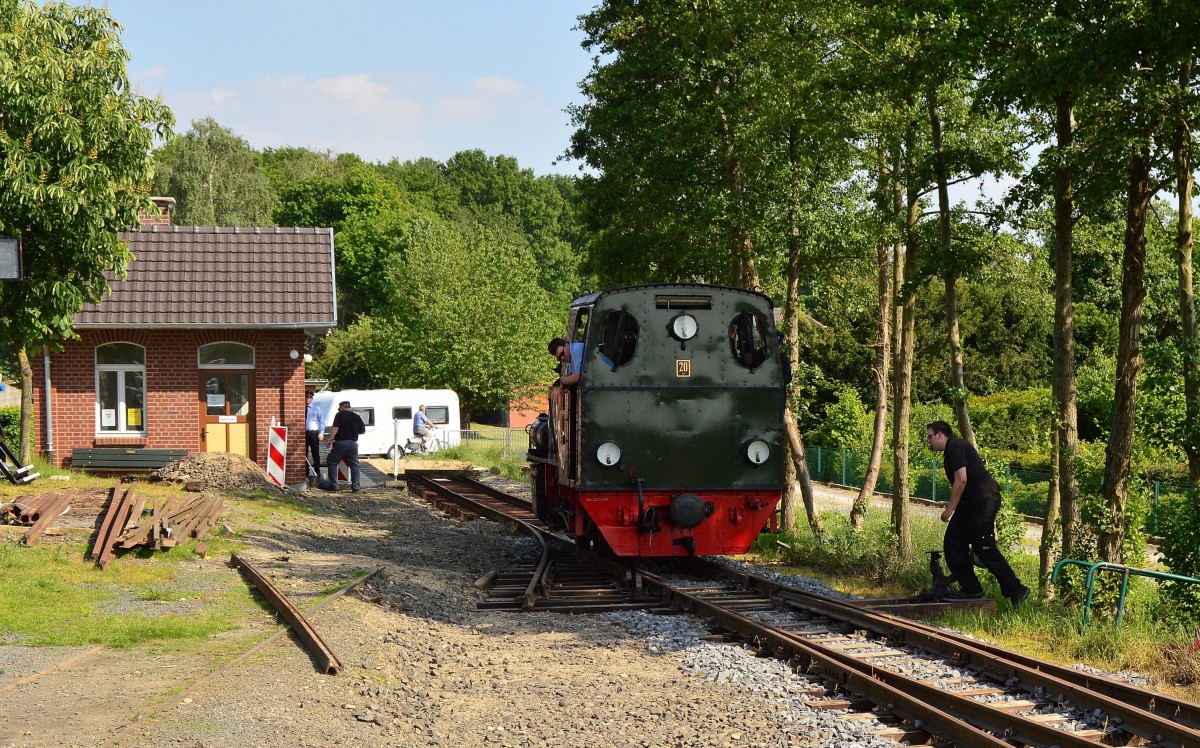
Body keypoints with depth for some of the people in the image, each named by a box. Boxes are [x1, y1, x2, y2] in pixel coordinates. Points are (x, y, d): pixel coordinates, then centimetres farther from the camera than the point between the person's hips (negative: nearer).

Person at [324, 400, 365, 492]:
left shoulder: (340, 415, -3)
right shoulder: (356, 417, 10)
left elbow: (335, 428, -15)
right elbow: (363, 431, 13)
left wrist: (330, 439, -15)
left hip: (340, 443, -4)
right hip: (353, 443, 4)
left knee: (332, 462, 8)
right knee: (354, 465, 9)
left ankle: (333, 485, 2)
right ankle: (355, 486, 2)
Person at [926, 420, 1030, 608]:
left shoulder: (955, 447, -10)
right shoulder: (952, 450, 21)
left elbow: (961, 480, -19)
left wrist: (950, 509, -14)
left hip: (984, 499, -11)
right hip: (970, 504, 11)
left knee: (985, 549, -9)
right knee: (952, 543, 7)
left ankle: (1016, 591, -2)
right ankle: (970, 589, 9)